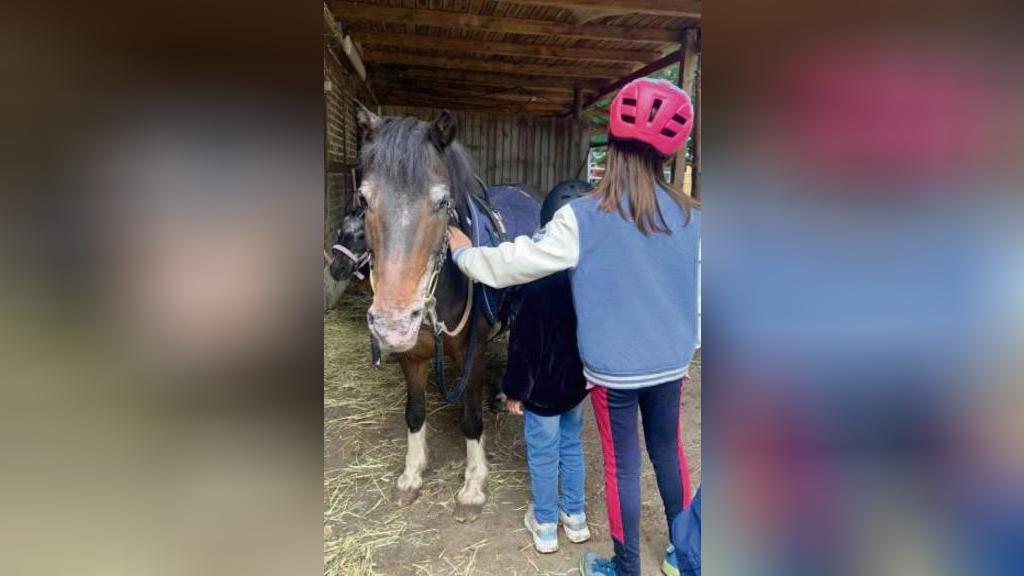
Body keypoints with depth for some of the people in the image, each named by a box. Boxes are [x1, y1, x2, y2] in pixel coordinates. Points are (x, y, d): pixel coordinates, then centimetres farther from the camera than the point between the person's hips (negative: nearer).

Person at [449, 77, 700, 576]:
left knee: (622, 465, 11)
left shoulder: (581, 218, -19)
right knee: (669, 452, 22)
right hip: (670, 365, 4)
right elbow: (699, 295, 4)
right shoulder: (690, 217, -6)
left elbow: (513, 264, -15)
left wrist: (463, 252, 2)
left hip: (613, 369, -4)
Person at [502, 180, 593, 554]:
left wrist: (514, 389, -7)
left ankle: (545, 526, 30)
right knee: (572, 444, 23)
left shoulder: (537, 280, -24)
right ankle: (575, 516, 37)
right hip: (581, 380, 6)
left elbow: (524, 344, -19)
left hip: (545, 386, -6)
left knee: (543, 454, 12)